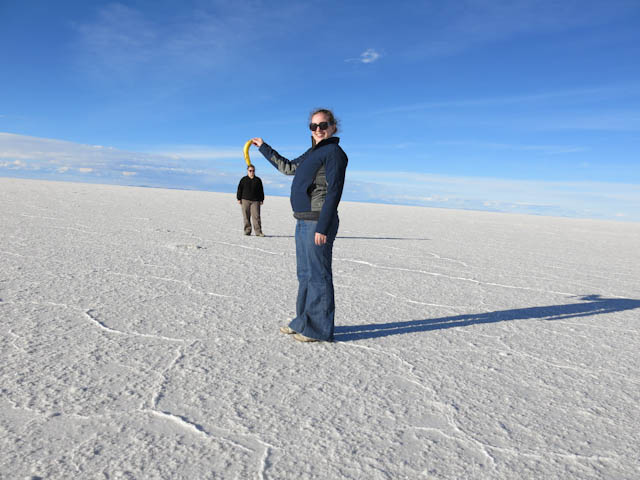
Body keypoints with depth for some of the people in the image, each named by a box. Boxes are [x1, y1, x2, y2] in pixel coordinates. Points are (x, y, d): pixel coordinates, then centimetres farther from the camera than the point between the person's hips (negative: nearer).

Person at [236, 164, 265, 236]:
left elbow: (261, 191, 13)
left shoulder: (258, 180, 11)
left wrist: (261, 200, 8)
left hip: (255, 201, 0)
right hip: (245, 200, 1)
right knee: (246, 217, 2)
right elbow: (239, 189, 8)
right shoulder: (243, 179, 8)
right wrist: (239, 198, 1)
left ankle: (258, 231, -10)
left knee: (256, 216, -9)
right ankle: (247, 231, 9)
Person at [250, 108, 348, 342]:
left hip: (318, 222, -10)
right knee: (305, 274, 15)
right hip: (304, 220, 10)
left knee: (318, 274, -4)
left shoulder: (334, 152, -8)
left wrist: (322, 227, -21)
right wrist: (263, 147, 38)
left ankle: (320, 330, 7)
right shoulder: (313, 153, 20)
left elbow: (333, 191, -15)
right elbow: (287, 167, 33)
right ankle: (304, 322, 28)